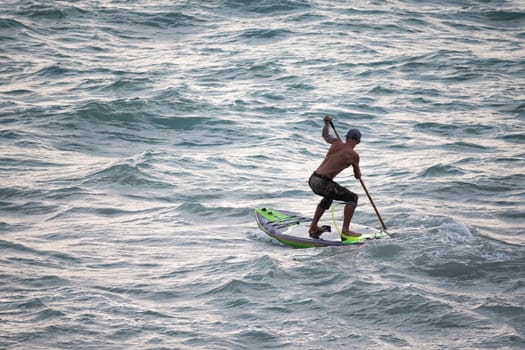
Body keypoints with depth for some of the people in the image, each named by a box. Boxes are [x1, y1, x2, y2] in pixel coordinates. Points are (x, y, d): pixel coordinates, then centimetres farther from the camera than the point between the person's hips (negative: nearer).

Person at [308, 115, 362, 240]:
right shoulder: (353, 155, -6)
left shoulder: (337, 143, 8)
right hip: (322, 183, -8)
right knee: (353, 198, 0)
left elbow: (325, 135, 30)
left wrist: (327, 123, 46)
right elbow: (358, 175, 12)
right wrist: (358, 174, 35)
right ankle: (345, 230, -5)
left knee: (329, 196, 37)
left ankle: (313, 226, 44)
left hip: (312, 180, 8)